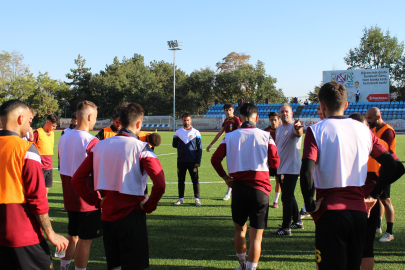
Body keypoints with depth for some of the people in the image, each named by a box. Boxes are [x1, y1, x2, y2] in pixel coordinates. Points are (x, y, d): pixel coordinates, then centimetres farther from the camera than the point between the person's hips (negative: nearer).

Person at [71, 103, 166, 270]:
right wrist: (149, 206, -7)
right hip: (132, 217, -5)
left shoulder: (99, 146, 3)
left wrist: (96, 201, 8)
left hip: (107, 217, 5)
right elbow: (160, 185, -22)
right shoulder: (141, 148, -12)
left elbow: (77, 179, 4)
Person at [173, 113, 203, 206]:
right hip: (181, 161, 2)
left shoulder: (196, 132, 1)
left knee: (195, 180, 1)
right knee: (181, 180, 9)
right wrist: (181, 146, 1)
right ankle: (181, 198, 18)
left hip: (192, 161, -2)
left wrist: (198, 161, -5)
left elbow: (200, 148, 1)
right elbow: (174, 145, 15)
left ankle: (197, 199, 8)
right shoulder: (178, 132, 4)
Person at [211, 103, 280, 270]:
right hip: (260, 189, -2)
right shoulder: (265, 136, -2)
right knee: (256, 236, 4)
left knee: (240, 229, 22)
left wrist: (225, 177, 8)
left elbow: (215, 159, -3)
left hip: (239, 187, 2)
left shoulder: (230, 137, 2)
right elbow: (275, 163, 1)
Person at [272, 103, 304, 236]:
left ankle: (285, 228, -1)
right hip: (281, 168, 9)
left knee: (287, 197, -7)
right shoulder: (278, 129, 13)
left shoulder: (294, 126, -12)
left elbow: (298, 133, -37)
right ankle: (297, 221, 33)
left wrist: (297, 128, -61)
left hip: (291, 169, -9)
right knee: (289, 196, 18)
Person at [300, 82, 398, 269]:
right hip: (359, 211, 5)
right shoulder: (363, 130, 7)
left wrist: (310, 205, -7)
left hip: (331, 212, -4)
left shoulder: (316, 130, -7)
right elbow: (391, 165, 5)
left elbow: (306, 173, -19)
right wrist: (374, 195, 11)